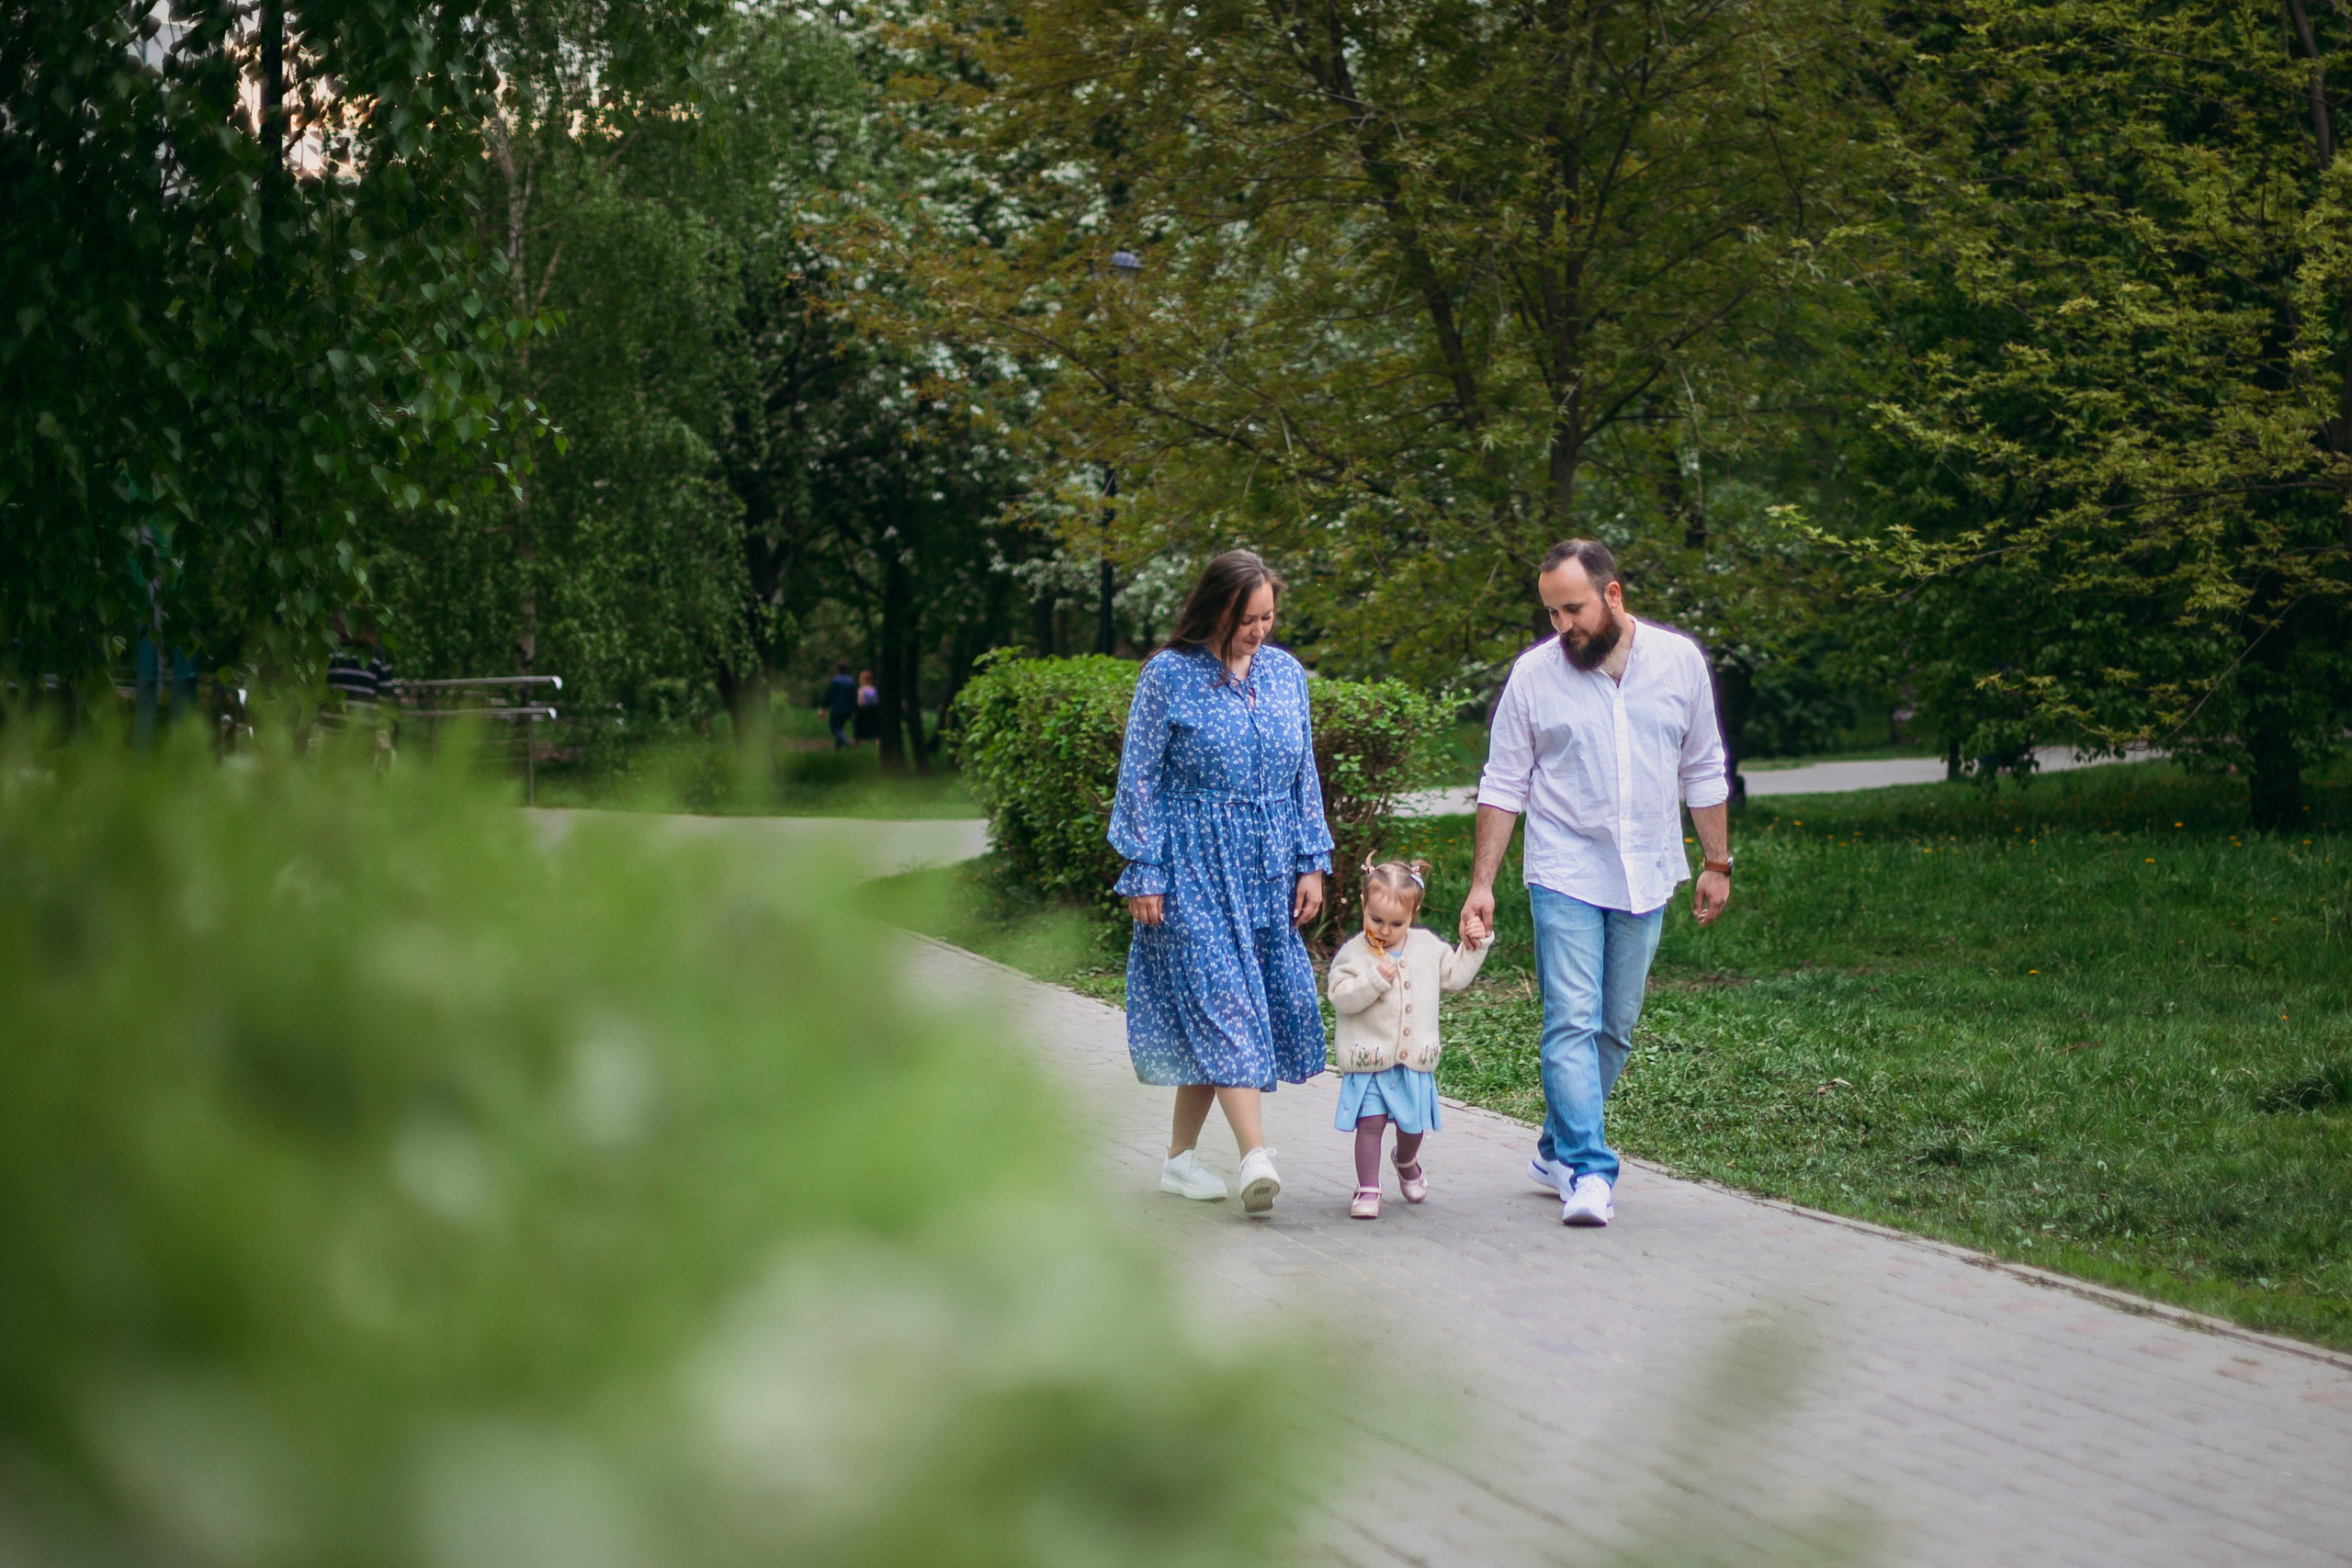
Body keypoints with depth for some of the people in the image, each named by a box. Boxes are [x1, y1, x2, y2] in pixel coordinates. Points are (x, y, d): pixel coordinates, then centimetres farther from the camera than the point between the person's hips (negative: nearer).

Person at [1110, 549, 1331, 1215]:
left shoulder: (1285, 672, 9)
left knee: (1209, 1017, 7)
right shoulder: (1168, 676, -6)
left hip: (1266, 872, 5)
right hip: (1194, 868, -5)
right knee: (1221, 1000, -14)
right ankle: (1256, 1157, -22)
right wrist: (1144, 874, -8)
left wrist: (1311, 862, 9)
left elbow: (1304, 774, 14)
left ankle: (1181, 1157, 16)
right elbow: (1140, 779, -4)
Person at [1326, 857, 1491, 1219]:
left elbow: (1455, 975, 18)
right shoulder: (1352, 953, -8)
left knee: (1413, 1124, 12)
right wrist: (1375, 980, -27)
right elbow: (1340, 997, -17)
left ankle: (1406, 1162, 44)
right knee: (1370, 1122, -8)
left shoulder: (1428, 947, 6)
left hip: (1415, 1060, 4)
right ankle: (1367, 1189, 1)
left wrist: (1474, 946, 8)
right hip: (1368, 1060, -4)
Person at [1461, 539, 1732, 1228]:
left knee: (1614, 1029, 8)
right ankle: (1589, 1172, -13)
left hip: (1645, 879, 2)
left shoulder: (1679, 661, 1)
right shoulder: (1534, 674, -3)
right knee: (1572, 1024, -12)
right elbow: (1504, 785, 1)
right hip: (1565, 877, -2)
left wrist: (1717, 864, 10)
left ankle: (1558, 1150, 24)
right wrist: (1481, 884, -2)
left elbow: (1703, 772, 10)